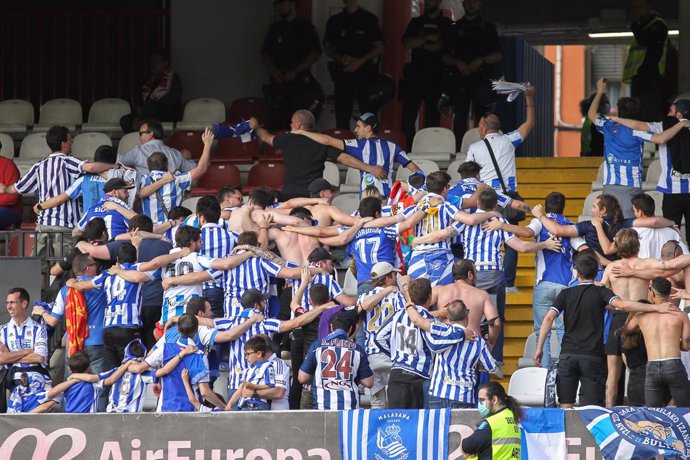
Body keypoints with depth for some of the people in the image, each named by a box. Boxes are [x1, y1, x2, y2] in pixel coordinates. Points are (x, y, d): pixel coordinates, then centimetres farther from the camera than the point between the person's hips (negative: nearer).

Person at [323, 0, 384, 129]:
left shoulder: (369, 19, 5)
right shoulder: (335, 21, 13)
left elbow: (379, 47, 1)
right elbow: (327, 47, 13)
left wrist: (360, 61, -12)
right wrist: (340, 58, -8)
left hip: (366, 73, -2)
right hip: (342, 73, 2)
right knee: (342, 116, -1)